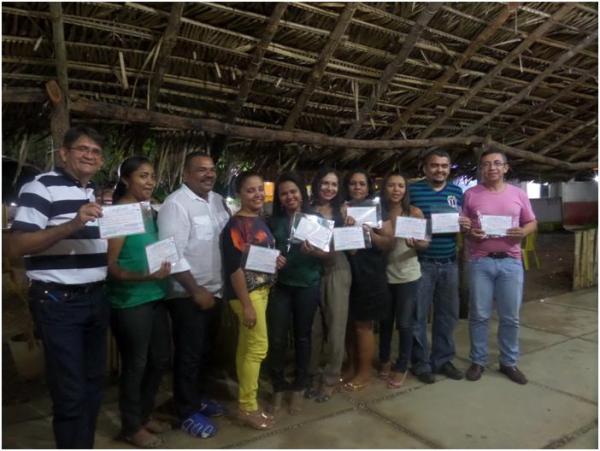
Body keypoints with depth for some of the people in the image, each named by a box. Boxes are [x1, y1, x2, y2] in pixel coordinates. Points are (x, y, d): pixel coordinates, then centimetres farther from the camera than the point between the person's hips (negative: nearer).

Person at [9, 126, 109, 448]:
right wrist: (74, 223, -26)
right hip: (58, 302, -7)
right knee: (70, 391, 0)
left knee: (93, 382, 16)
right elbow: (16, 246, -17)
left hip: (96, 299, 8)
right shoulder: (41, 187, -8)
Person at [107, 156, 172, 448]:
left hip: (156, 298, 8)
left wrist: (165, 266, 4)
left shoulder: (150, 211, 10)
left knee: (161, 359, 16)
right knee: (135, 365, 6)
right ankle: (131, 427, 27)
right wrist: (145, 276, -28)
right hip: (129, 302, -8)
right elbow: (110, 266, -17)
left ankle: (144, 415, 37)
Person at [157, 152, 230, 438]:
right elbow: (172, 254, -21)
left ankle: (198, 397, 38)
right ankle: (188, 412, 21)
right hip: (188, 294, -7)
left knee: (205, 350, 19)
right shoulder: (176, 204, -16)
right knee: (189, 354, 5)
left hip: (214, 289, 7)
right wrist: (196, 290, -18)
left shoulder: (218, 201, 7)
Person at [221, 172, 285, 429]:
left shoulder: (260, 221, 11)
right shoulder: (236, 225, -15)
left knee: (246, 347, 14)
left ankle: (245, 403, 24)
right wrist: (246, 304, -21)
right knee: (258, 347, -4)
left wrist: (277, 261, 3)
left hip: (261, 289, 8)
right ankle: (247, 408, 10)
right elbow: (234, 266, -20)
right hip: (246, 292, -8)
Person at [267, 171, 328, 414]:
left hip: (308, 285, -1)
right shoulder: (274, 221, 4)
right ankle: (278, 388, 20)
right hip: (280, 285, 1)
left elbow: (328, 253, -1)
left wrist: (314, 251, -22)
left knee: (302, 336, 11)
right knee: (277, 338, 0)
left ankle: (299, 388, 27)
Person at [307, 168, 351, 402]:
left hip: (337, 271, 1)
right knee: (315, 326, 6)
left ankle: (331, 379, 20)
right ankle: (314, 375, 25)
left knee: (336, 326, 4)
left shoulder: (343, 211, 5)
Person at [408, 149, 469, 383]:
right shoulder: (412, 190, -3)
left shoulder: (457, 192, 11)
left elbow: (464, 222, 18)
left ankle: (443, 359, 27)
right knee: (418, 315, 2)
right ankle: (420, 363, 16)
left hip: (449, 263, 5)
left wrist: (466, 224, -5)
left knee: (448, 314, 12)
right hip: (421, 263, -4)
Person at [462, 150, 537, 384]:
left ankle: (509, 362, 26)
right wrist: (469, 231, -15)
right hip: (480, 262, -1)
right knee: (479, 315, 6)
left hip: (511, 262, 2)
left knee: (510, 317, 9)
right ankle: (478, 361, 21)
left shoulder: (518, 194, 7)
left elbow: (532, 222, 13)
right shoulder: (470, 194, 2)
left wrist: (524, 231, -9)